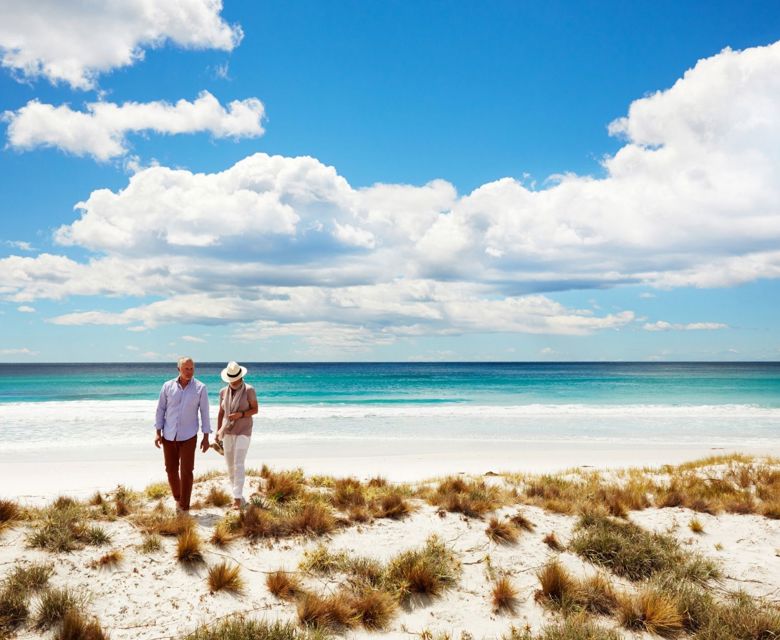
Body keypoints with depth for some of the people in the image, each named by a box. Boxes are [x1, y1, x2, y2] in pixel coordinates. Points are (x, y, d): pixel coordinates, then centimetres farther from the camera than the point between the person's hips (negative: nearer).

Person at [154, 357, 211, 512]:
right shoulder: (168, 386, -1)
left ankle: (184, 506, 5)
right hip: (169, 436, 2)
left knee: (186, 471, -4)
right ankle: (177, 498, 31)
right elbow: (160, 409, 4)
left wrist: (206, 437, -3)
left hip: (188, 436, -2)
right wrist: (158, 433, -1)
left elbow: (204, 412, -2)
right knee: (171, 470, 9)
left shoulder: (200, 388, -4)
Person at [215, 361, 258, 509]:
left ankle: (237, 498, -16)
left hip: (243, 432, -5)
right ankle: (238, 495, 21)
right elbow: (221, 412, 10)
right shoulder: (223, 391, 4)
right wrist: (218, 431, 3)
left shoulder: (249, 390, -10)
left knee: (238, 464, -16)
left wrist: (240, 414, -24)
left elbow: (255, 409, -8)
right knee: (230, 465, 7)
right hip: (228, 432, 5)